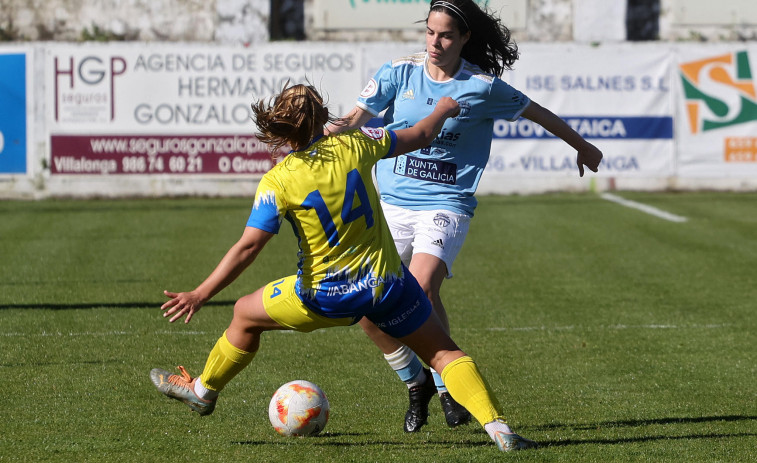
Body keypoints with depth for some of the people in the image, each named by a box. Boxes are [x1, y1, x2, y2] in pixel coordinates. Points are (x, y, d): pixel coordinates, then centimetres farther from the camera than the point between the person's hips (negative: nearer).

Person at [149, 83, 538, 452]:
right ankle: (496, 427, -9)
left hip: (327, 295, -2)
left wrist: (201, 294, -14)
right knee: (444, 353, 9)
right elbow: (420, 136, 10)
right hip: (387, 283, 2)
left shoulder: (278, 182, -14)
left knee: (245, 314, 23)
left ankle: (203, 390, 41)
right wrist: (444, 109, 31)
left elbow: (248, 247, -18)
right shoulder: (353, 145, -5)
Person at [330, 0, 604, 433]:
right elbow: (361, 113, -8)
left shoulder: (482, 87, -2)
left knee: (422, 288, -28)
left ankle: (447, 384, -8)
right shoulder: (400, 72, 2)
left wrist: (583, 147, 23)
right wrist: (340, 128, -32)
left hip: (445, 205, -3)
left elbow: (538, 113, 12)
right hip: (391, 203, 3)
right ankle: (416, 384, 21)